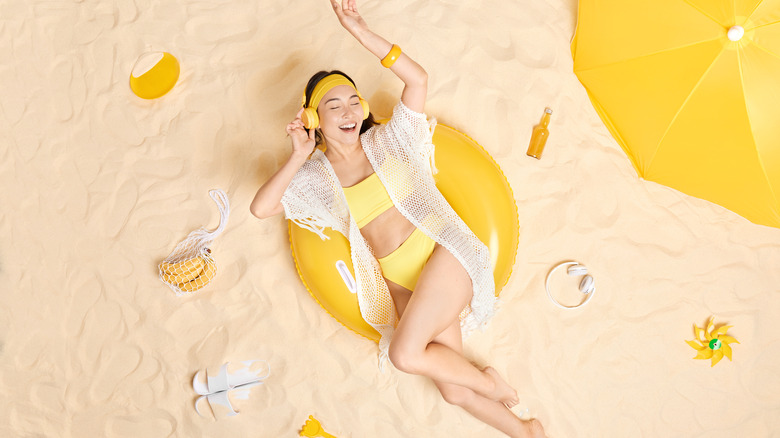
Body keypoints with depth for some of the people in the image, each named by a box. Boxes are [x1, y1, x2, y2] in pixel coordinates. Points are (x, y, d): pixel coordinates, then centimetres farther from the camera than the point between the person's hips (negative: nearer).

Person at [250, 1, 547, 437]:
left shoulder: (387, 141, 5)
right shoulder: (316, 177, 9)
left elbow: (418, 77, -7)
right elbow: (260, 207, -3)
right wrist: (299, 156, -2)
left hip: (441, 253, -3)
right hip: (399, 283, 3)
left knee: (405, 354, -25)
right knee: (453, 391, -5)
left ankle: (489, 381, 0)